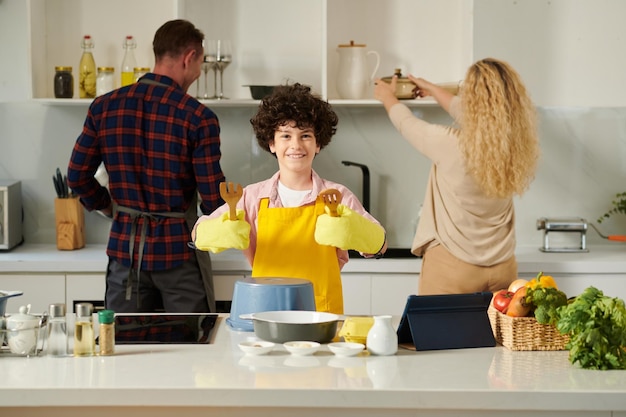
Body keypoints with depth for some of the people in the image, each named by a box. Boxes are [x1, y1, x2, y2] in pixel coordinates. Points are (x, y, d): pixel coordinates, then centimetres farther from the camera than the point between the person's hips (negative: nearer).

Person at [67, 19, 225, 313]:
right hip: (178, 251, -3)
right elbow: (213, 201, -12)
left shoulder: (104, 107, -1)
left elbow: (77, 176, 5)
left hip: (124, 248, 4)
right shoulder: (198, 117, -12)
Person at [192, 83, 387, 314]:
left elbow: (379, 244, -2)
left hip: (322, 315, -1)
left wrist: (349, 230, -22)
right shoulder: (253, 197, 7)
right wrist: (223, 232, -17)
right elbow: (198, 234, 5)